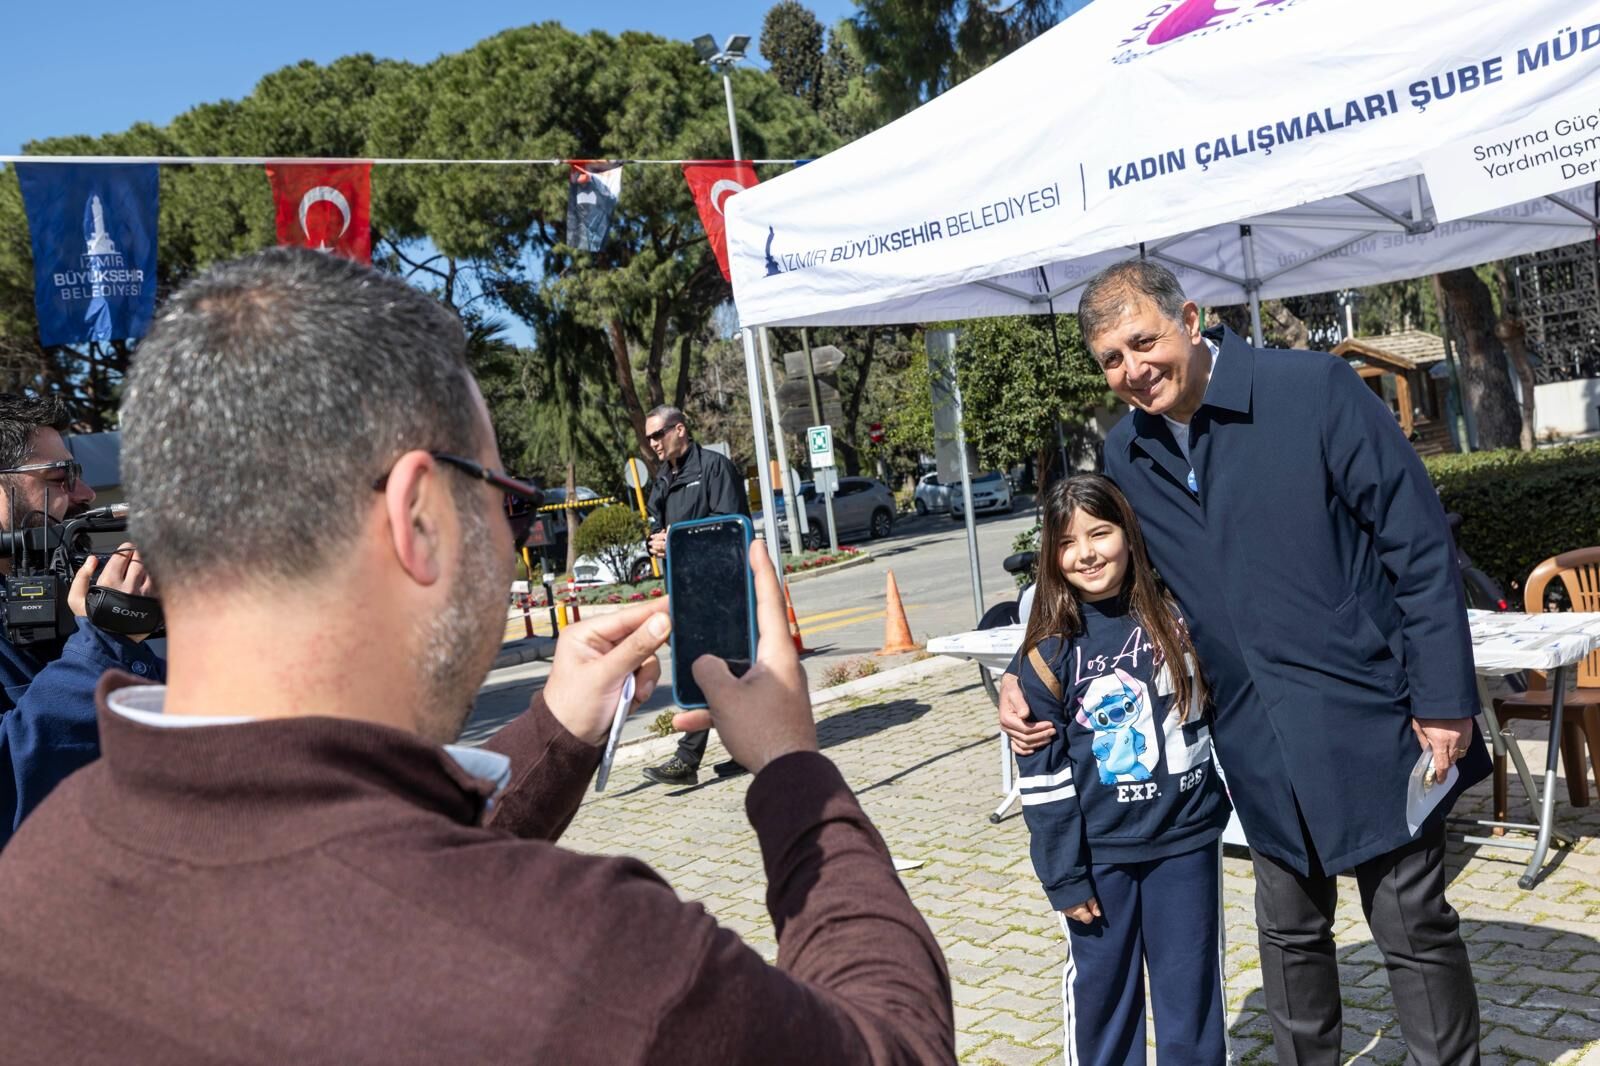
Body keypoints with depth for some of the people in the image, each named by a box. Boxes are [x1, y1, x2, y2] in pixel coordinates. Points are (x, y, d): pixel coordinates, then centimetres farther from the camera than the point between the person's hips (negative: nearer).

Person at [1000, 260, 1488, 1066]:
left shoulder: (1315, 389, -14)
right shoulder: (1125, 454, 2)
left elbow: (1419, 544, -13)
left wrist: (1444, 699, -14)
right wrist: (1032, 677, -1)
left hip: (1368, 721, -4)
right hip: (1260, 746, 5)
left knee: (1414, 928, 8)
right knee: (1289, 933, 18)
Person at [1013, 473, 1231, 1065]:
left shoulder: (1178, 616, -1)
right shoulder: (1049, 650, -9)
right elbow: (1043, 777, -7)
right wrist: (1064, 876, -7)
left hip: (1187, 839, 2)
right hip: (1099, 852, -2)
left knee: (1193, 990, 12)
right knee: (1099, 990, 9)